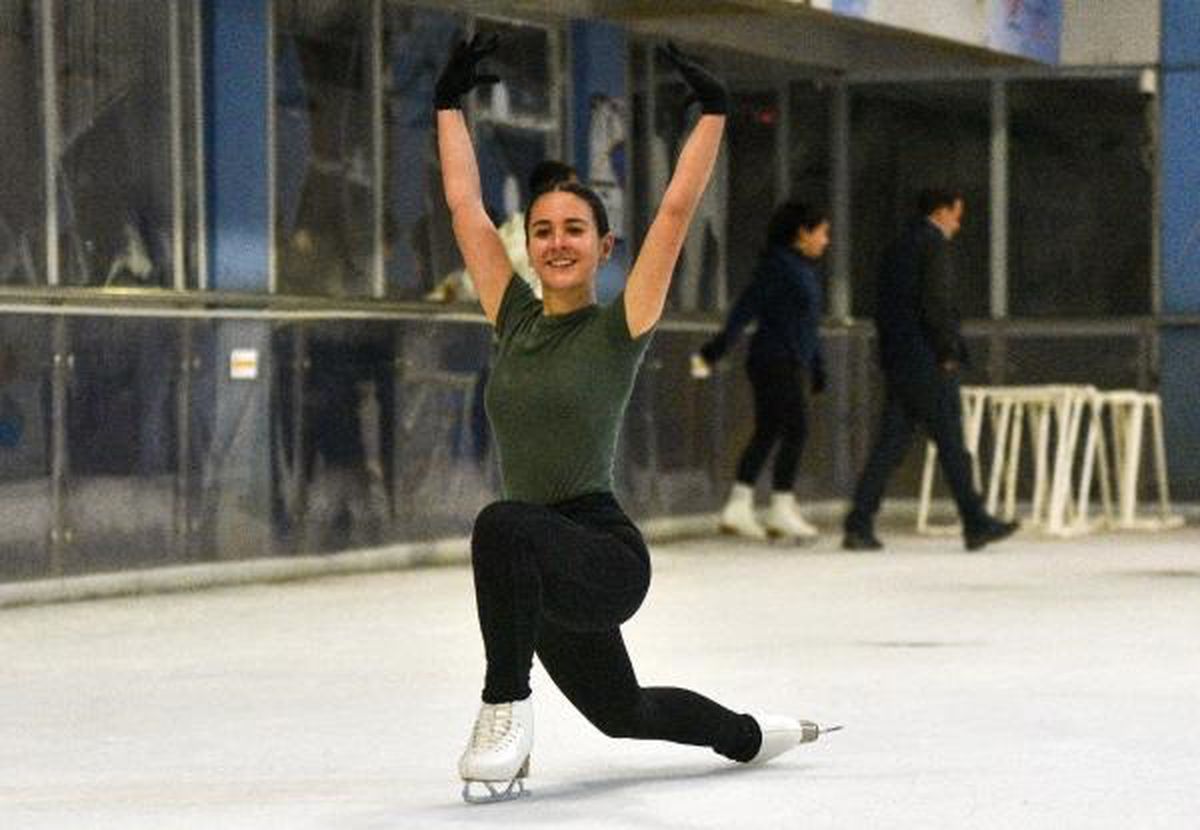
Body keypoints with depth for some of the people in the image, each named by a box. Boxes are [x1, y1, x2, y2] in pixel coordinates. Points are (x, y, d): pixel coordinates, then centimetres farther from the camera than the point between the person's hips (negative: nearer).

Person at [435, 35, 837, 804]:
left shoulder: (619, 328, -5)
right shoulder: (516, 321, 8)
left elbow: (678, 208, -11)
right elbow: (465, 206, 10)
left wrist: (714, 112, -8)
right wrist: (450, 102, 14)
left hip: (606, 555, -7)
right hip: (547, 569, 7)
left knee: (503, 527, -40)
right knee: (621, 712, 27)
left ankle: (507, 712, -30)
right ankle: (755, 734, 55)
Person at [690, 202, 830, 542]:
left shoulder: (806, 269, 17)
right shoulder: (778, 264, -10)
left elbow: (810, 323, 22)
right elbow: (747, 308, -18)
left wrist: (818, 372, 22)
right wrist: (719, 348, -24)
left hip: (796, 364, 9)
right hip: (777, 360, -9)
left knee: (766, 434, 8)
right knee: (795, 431, -8)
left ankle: (738, 508, 9)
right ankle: (781, 510, -4)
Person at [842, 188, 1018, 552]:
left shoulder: (896, 248, 16)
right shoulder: (933, 244, -9)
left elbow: (883, 305, 16)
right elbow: (936, 303, -17)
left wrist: (889, 352, 15)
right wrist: (949, 351, -10)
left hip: (896, 362, 8)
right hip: (928, 363, -8)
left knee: (889, 445, 5)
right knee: (951, 443, -2)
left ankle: (859, 525, -1)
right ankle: (976, 525, 4)